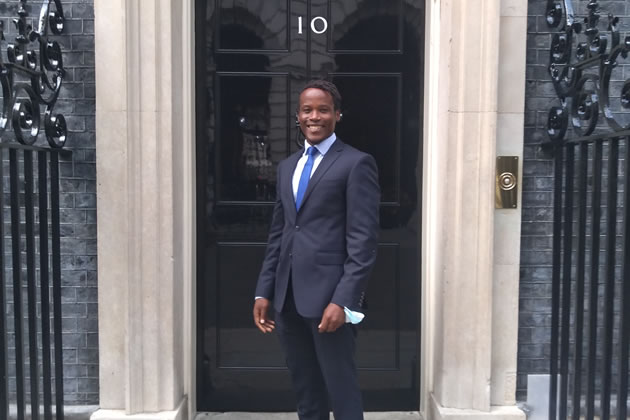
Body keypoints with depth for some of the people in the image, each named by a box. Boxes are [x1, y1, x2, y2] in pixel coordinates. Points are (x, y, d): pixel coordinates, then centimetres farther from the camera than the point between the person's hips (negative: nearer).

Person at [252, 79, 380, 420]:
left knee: (341, 391, 6)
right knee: (305, 392, 16)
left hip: (329, 296, -6)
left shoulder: (356, 163, -5)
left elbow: (363, 240, -11)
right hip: (288, 297, 6)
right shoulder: (287, 166, 16)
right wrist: (264, 291, 10)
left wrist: (343, 301, -18)